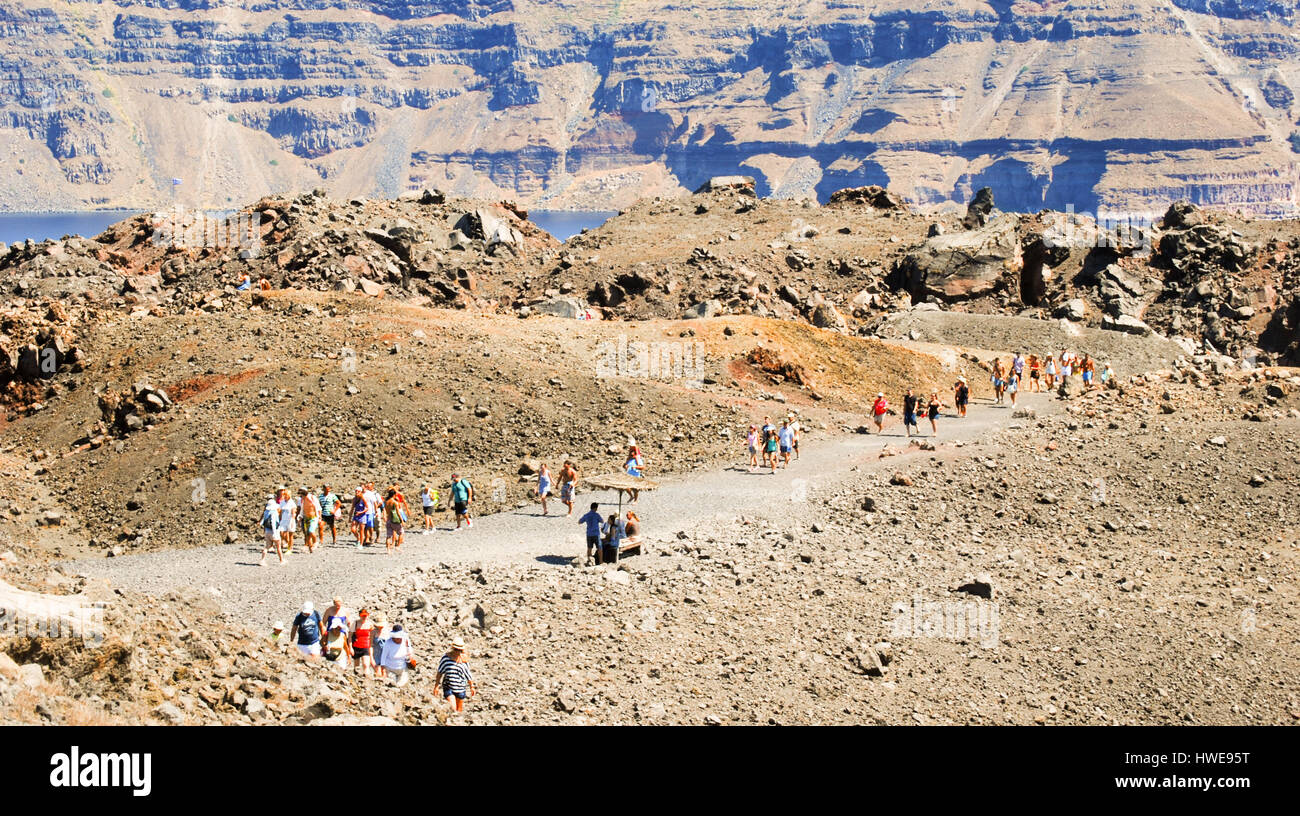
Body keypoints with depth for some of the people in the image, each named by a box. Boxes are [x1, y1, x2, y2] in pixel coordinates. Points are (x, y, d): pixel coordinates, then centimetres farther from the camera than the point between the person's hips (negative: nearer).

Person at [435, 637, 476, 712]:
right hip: (448, 687, -2)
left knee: (459, 709, 9)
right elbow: (439, 673, 3)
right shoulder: (446, 657, -4)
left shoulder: (464, 660, 0)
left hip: (460, 688, 2)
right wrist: (436, 686, 3)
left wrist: (472, 687, 17)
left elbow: (468, 675, 11)